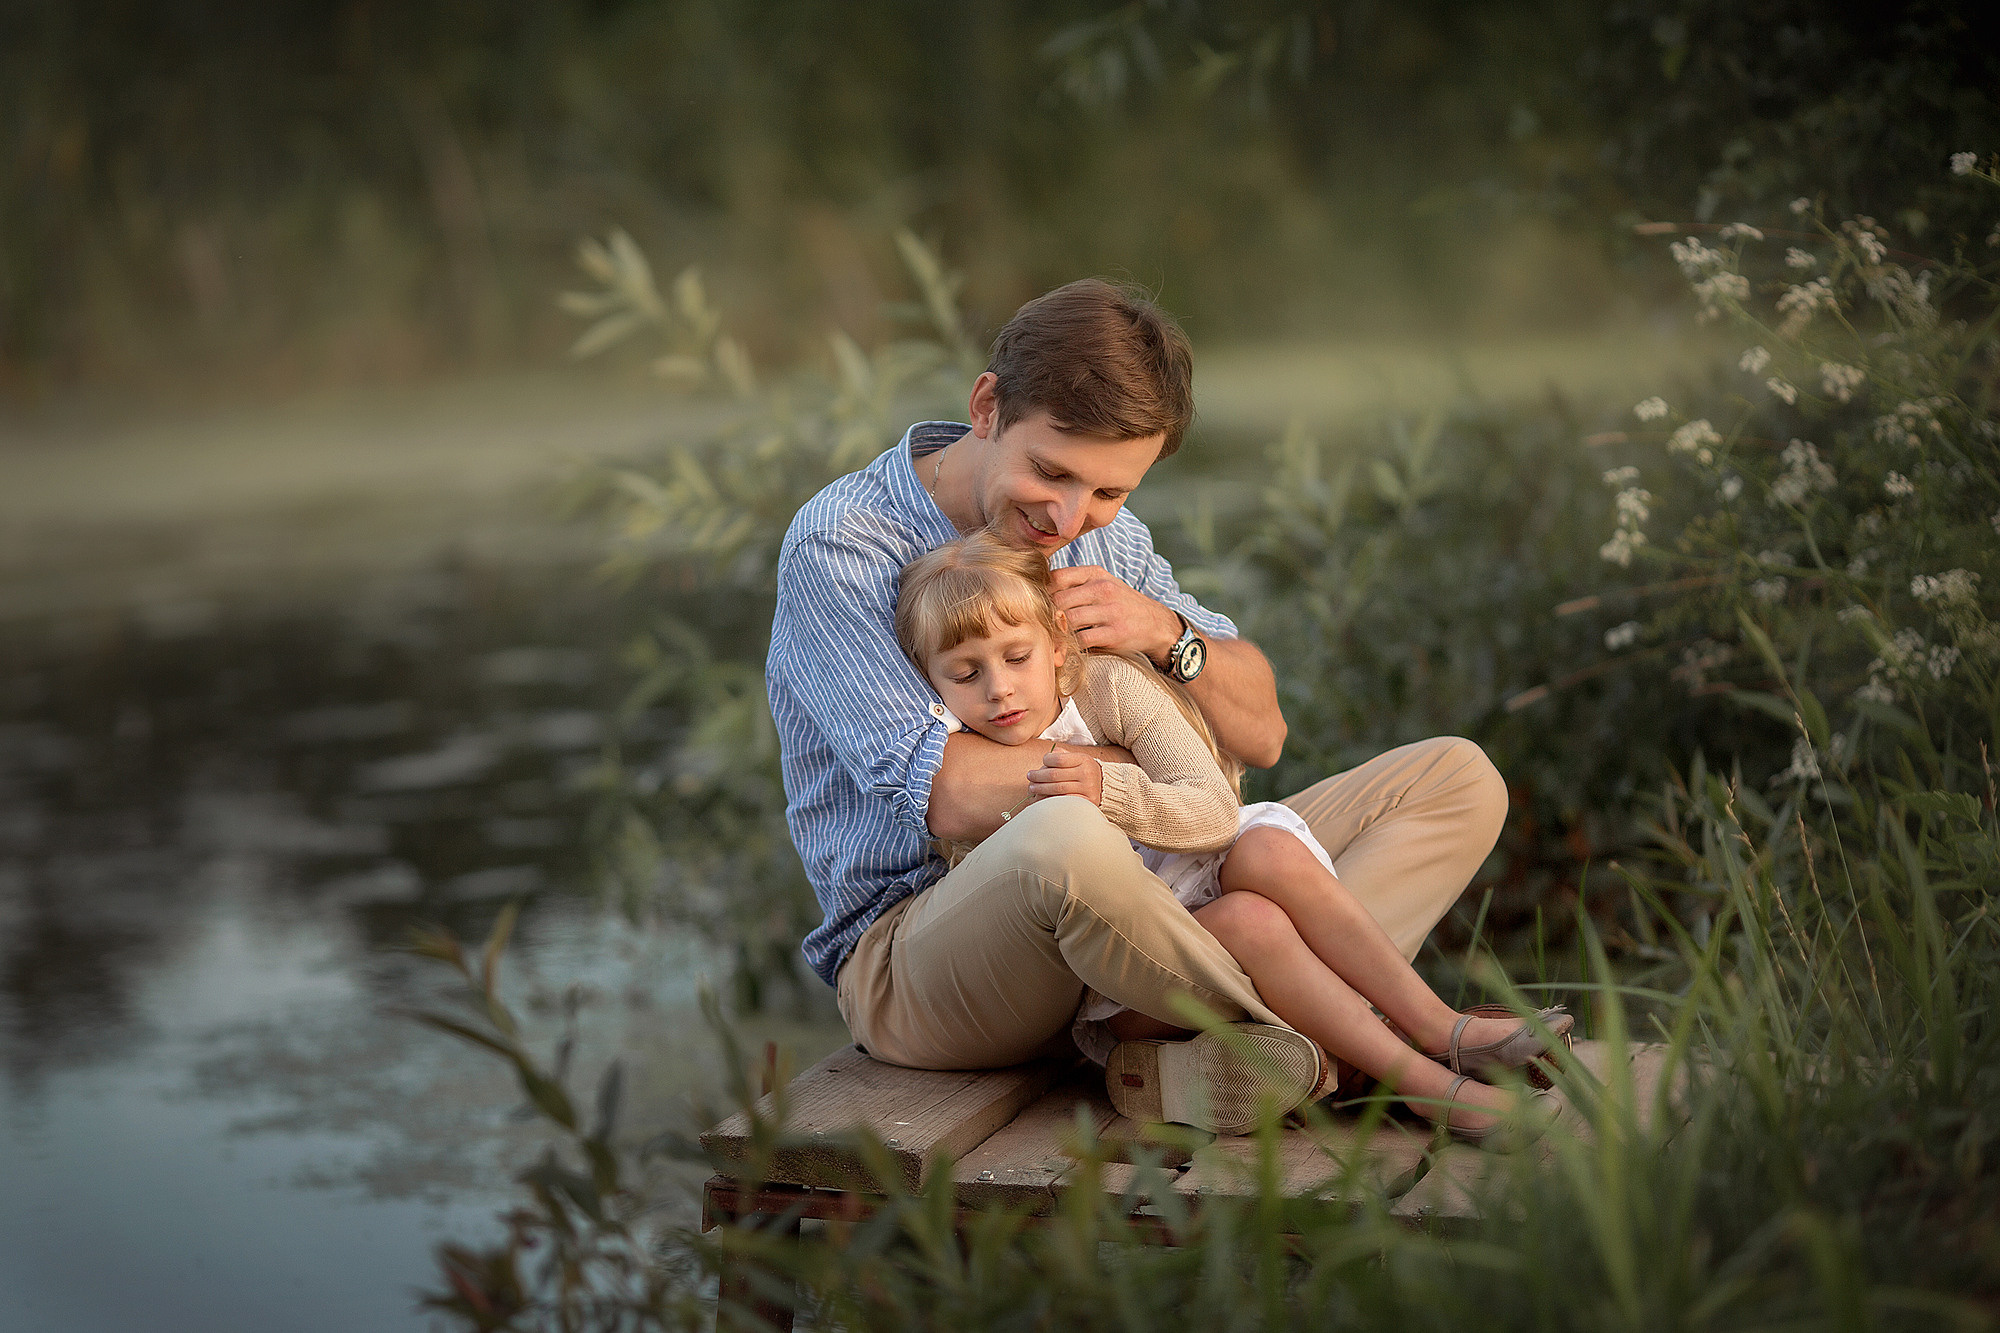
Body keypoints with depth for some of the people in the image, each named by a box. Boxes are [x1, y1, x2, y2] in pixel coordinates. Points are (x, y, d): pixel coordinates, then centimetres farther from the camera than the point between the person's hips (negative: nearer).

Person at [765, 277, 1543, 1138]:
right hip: (910, 961, -7)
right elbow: (954, 796, -20)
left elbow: (1260, 735, 10)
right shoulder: (838, 546, -11)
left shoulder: (1107, 537, 10)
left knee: (1456, 778, -3)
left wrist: (1168, 635, -10)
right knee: (1063, 839, -44)